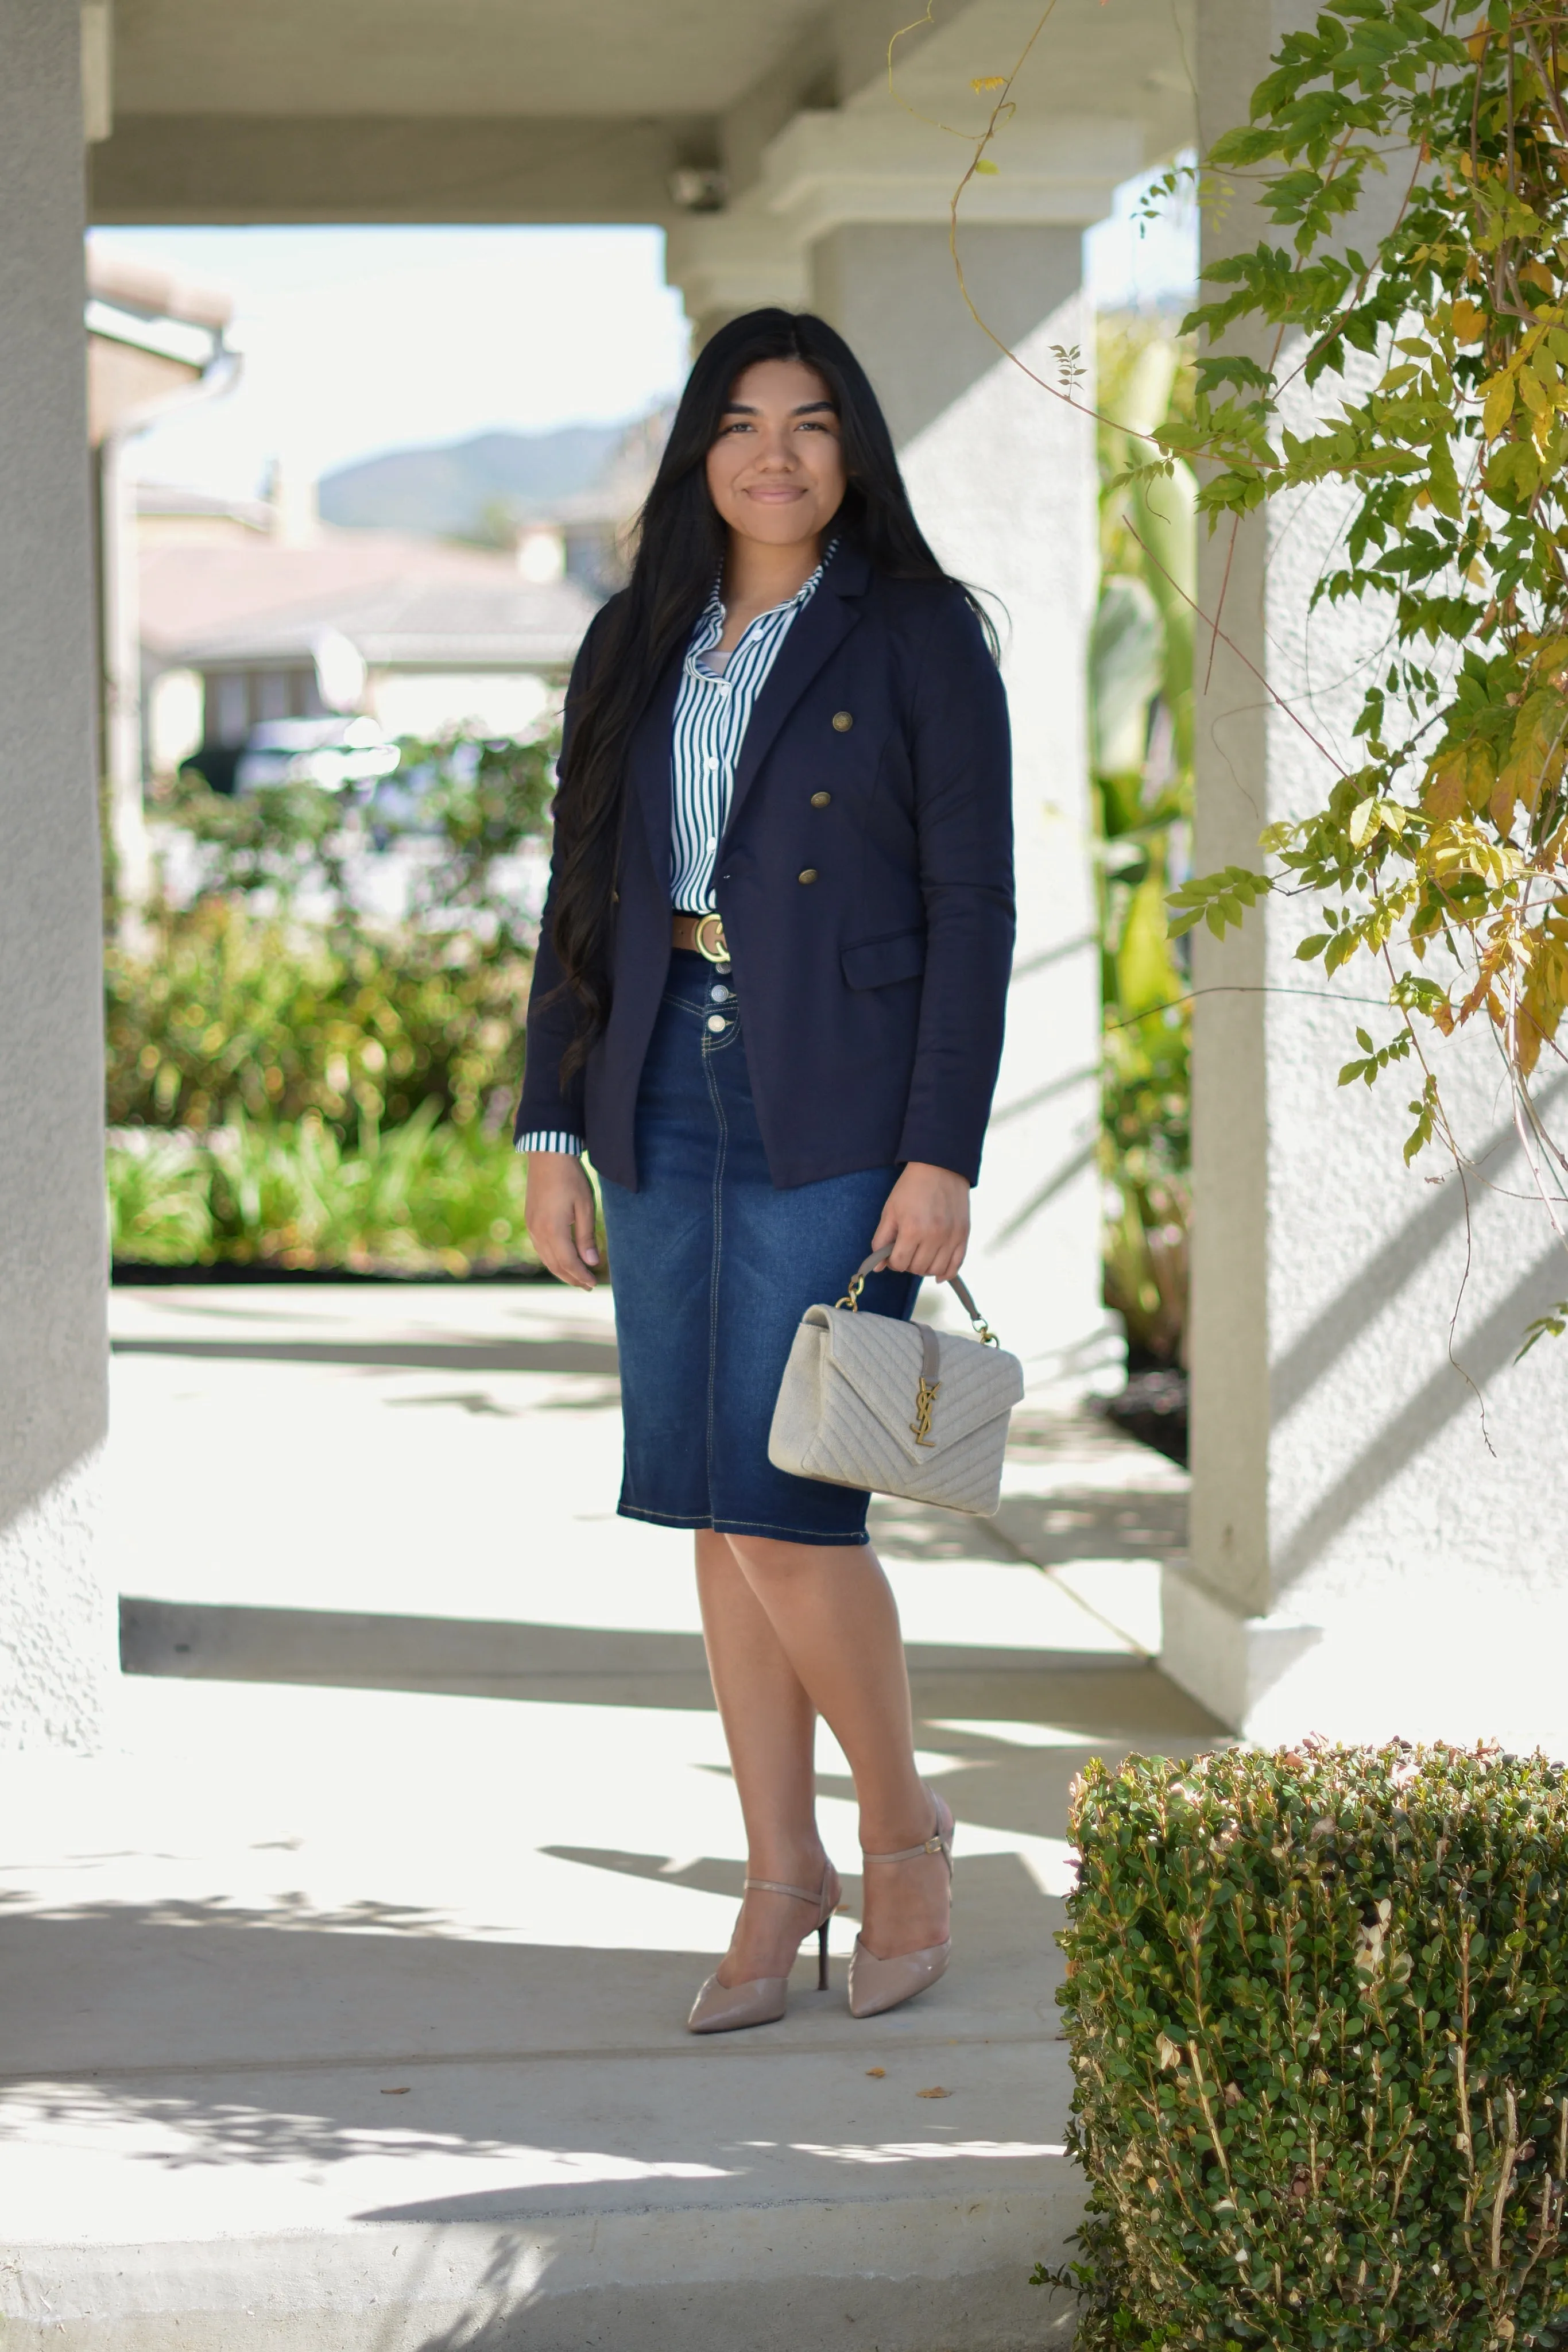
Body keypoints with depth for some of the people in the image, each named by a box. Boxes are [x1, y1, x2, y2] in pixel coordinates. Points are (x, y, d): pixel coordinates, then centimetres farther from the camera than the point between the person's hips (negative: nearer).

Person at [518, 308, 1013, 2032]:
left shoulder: (918, 635, -2)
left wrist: (942, 1156, -13)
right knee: (721, 1510, 6)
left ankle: (903, 1826, 13)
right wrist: (551, 1128, 6)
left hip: (838, 1109, -5)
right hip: (669, 1101, 5)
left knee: (787, 1504, -10)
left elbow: (973, 903, -6)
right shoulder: (639, 648, 12)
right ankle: (780, 1878, 16)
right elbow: (583, 898, 13)